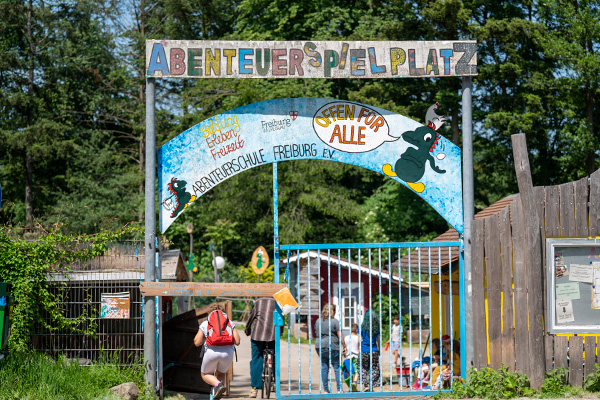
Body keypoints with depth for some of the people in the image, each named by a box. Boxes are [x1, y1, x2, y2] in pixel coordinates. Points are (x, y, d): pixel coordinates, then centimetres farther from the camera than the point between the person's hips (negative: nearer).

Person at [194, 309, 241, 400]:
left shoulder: (205, 324, 20)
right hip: (228, 352, 2)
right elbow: (237, 342, 13)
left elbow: (197, 343, 13)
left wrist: (199, 333, 33)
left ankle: (218, 385, -7)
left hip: (212, 352, -2)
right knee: (221, 374, 30)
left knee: (205, 374, 22)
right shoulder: (230, 323, 23)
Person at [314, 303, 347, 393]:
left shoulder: (318, 321, 10)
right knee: (337, 367, 2)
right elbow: (340, 336, -6)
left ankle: (326, 390, 9)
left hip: (319, 346, 5)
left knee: (324, 367, 9)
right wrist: (344, 346, 2)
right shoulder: (335, 321, -6)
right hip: (332, 347, -5)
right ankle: (339, 389, -2)